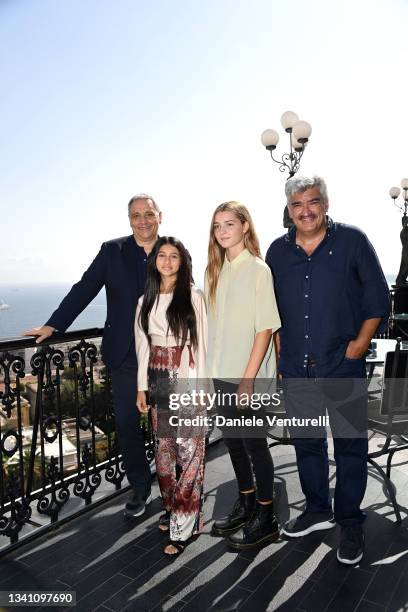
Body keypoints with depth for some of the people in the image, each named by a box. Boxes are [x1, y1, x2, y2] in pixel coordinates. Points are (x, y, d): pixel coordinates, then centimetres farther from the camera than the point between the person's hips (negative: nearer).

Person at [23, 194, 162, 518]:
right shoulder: (112, 251, 1)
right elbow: (84, 289, 0)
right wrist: (53, 325, -6)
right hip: (125, 355, 1)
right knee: (127, 423, 10)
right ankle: (140, 488, 30)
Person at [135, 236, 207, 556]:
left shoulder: (194, 297, -5)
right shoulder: (146, 301, 9)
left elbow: (202, 343, -6)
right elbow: (143, 346, 11)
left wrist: (201, 386, -9)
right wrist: (142, 387, 9)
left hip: (187, 380, -5)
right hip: (158, 382, 5)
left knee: (189, 449, -3)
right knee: (163, 447, 14)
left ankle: (183, 525, 10)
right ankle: (172, 508, 33)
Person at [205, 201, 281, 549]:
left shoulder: (258, 270, -9)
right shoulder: (215, 270, 9)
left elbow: (265, 328, -14)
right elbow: (213, 324, 10)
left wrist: (248, 379, -17)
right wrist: (212, 369, 6)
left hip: (248, 376, -6)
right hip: (221, 374, 6)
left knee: (254, 444, 6)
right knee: (233, 441, 17)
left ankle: (266, 519, 25)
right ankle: (246, 504, 38)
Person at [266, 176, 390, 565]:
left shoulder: (352, 241, -3)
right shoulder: (278, 251, 7)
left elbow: (378, 299, -1)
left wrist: (360, 343, -9)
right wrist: (281, 355, 9)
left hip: (343, 365, -3)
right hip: (296, 368, 4)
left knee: (350, 445, 8)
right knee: (306, 442, 16)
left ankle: (350, 524, 28)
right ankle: (317, 510, 37)